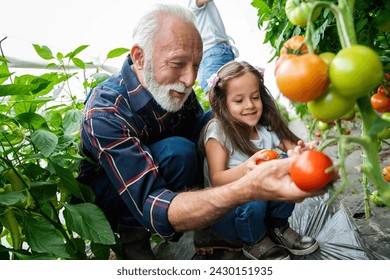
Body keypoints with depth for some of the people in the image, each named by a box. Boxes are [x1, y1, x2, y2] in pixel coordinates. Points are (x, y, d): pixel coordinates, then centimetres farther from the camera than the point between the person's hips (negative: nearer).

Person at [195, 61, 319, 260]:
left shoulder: (266, 129, -5)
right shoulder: (218, 132, -18)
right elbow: (216, 180, -25)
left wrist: (304, 150, -35)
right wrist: (247, 167, -43)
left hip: (263, 205, 5)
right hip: (223, 214, -4)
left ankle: (277, 228, 5)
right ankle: (254, 242, -3)